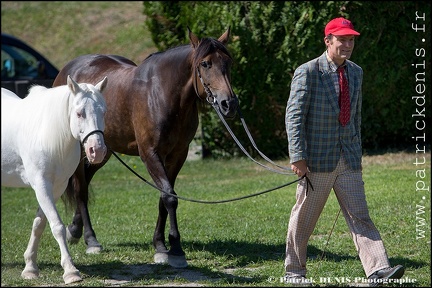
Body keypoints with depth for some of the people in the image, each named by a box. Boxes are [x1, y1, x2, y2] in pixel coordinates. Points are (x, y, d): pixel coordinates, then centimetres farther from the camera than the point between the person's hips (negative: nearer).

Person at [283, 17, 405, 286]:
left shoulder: (356, 72, 9)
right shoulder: (307, 72, -9)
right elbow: (294, 116, -12)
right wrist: (298, 157, -18)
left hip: (349, 160, 5)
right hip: (317, 160, -5)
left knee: (360, 216, -3)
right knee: (304, 217, 7)